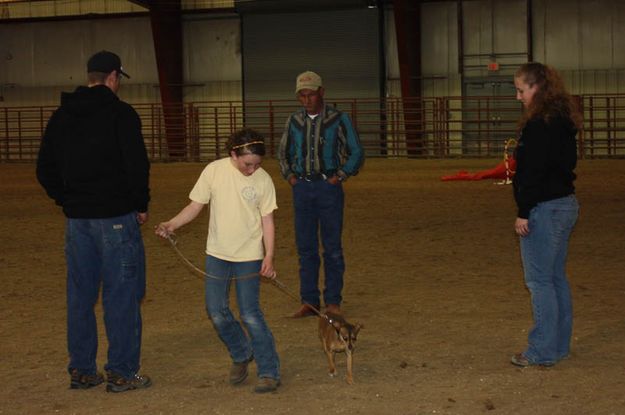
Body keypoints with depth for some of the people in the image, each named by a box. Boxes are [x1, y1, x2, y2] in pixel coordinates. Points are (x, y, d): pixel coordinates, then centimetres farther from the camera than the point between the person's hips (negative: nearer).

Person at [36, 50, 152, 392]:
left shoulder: (61, 116, 10)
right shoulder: (120, 113, -9)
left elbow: (45, 168, 13)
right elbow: (137, 164, -13)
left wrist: (67, 201, 17)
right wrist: (141, 205, -1)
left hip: (77, 219, 6)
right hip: (116, 216, -6)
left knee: (80, 294, 12)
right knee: (121, 293, 0)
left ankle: (81, 370, 17)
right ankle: (121, 373, 2)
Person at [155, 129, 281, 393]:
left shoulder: (263, 180, -9)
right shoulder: (214, 171, -7)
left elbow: (267, 221, -4)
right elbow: (196, 205, 1)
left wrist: (269, 256, -14)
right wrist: (171, 225, -14)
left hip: (249, 255, -3)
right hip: (217, 253, 3)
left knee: (250, 314, -9)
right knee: (216, 311, 4)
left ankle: (269, 372, 1)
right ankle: (241, 356, 29)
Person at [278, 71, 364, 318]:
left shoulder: (338, 120, -3)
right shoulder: (294, 121, 8)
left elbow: (356, 153, 1)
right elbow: (284, 153, 21)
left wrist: (339, 177, -7)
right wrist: (289, 176, 8)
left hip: (329, 187, -3)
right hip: (302, 187, 3)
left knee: (332, 247, 0)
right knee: (305, 247, 5)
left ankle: (333, 301, 8)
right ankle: (309, 302, 11)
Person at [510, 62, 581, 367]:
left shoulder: (539, 124, -18)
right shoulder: (564, 120, 12)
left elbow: (533, 171, -21)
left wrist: (523, 212, -17)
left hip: (544, 208, -10)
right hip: (566, 203, 10)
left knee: (539, 280, -3)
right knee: (556, 277, 16)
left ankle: (542, 351, 1)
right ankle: (559, 345, 23)